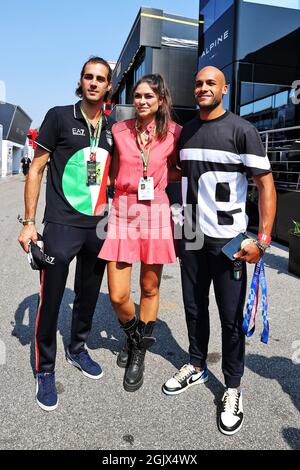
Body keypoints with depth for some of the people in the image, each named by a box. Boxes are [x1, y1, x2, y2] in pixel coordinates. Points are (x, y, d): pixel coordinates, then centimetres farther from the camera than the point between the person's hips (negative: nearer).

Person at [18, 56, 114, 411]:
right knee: (51, 299, 1)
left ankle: (78, 349, 38)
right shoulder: (59, 116, -2)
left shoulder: (112, 129, 10)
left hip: (99, 226, 5)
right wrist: (29, 222, -8)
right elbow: (36, 169, -3)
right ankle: (45, 371, 21)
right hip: (61, 224, -4)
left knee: (88, 296, 16)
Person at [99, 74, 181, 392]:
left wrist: (159, 179, -1)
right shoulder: (118, 130, 4)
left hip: (156, 212, 0)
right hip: (122, 211, 1)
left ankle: (139, 353, 31)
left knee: (150, 288, 10)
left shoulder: (174, 133, 3)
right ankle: (132, 334, 32)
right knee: (117, 296, -3)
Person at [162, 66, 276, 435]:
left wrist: (263, 239, -16)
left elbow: (266, 185, -8)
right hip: (190, 238, 5)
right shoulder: (185, 132, 11)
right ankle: (196, 367, 35)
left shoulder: (242, 130, -5)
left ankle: (233, 388, 22)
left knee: (231, 317, 3)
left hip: (228, 239, -5)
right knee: (194, 309, 15)